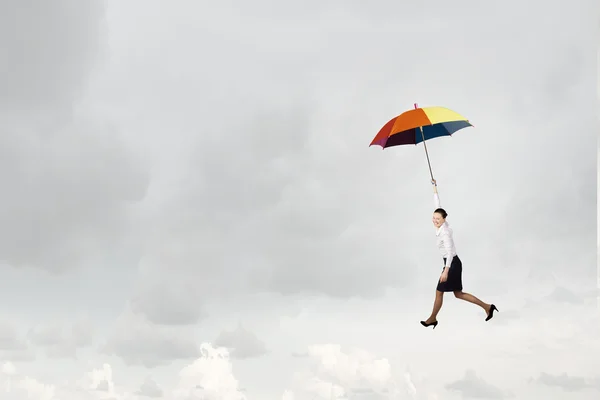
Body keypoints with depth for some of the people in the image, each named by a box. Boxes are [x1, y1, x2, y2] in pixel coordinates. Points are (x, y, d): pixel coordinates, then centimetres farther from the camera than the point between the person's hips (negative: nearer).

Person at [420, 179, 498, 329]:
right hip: (452, 263, 9)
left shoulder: (445, 232, -22)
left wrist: (446, 271, -35)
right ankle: (487, 307, 15)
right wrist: (435, 189, 17)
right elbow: (437, 205, 11)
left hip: (452, 264, -9)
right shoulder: (441, 225, 0)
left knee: (439, 292, 5)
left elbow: (449, 252, -30)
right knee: (458, 294, 13)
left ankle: (433, 319, 21)